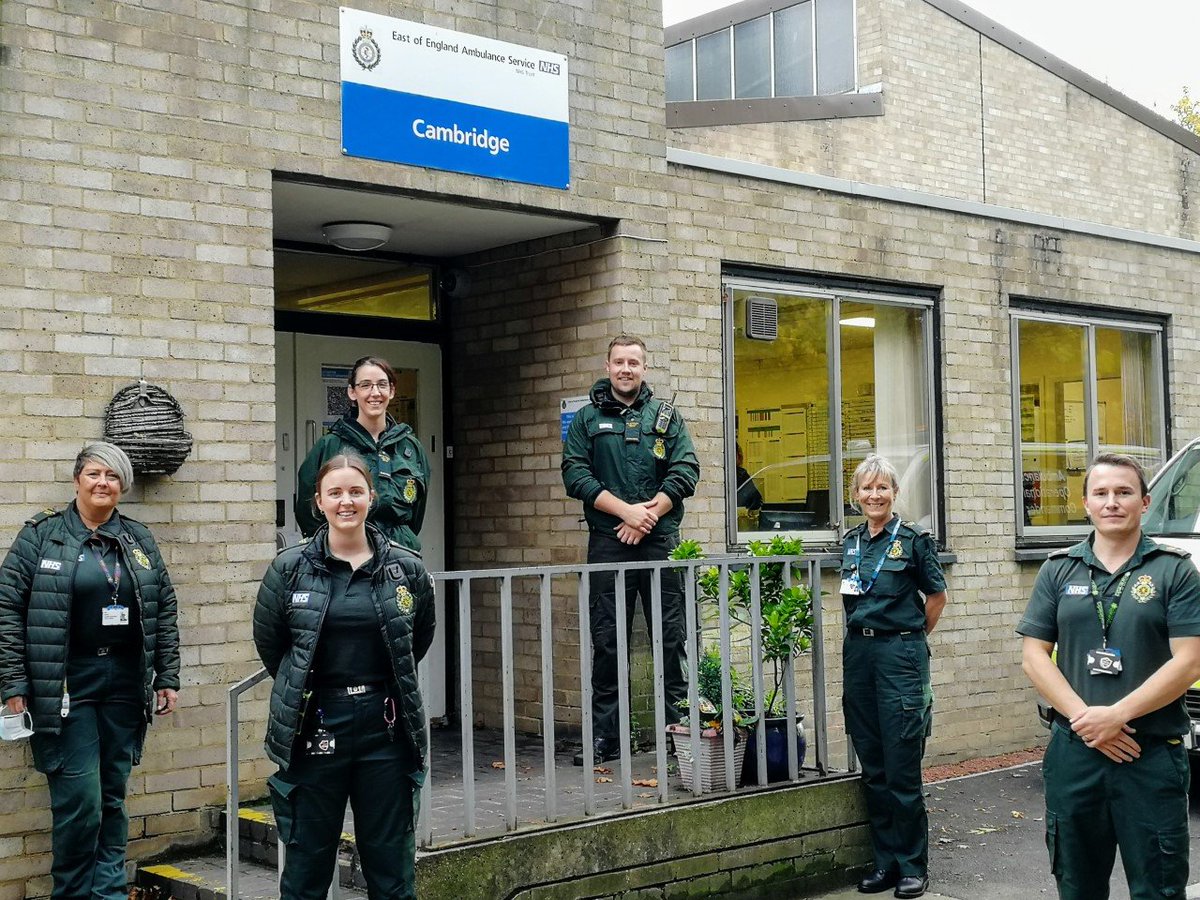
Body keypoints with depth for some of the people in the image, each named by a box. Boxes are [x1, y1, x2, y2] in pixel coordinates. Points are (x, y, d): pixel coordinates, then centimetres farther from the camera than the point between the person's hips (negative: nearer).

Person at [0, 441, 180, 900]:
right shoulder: (42, 534, -1)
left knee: (113, 796, 10)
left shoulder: (139, 539, 10)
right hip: (66, 685, -4)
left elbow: (164, 610, 13)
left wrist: (167, 677, 8)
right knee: (80, 800, -6)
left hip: (125, 684, 4)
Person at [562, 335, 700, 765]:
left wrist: (648, 513, -10)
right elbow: (575, 474, -1)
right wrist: (625, 510, -11)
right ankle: (604, 736, 8)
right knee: (607, 641, 2)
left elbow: (686, 472, 2)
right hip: (608, 541, -1)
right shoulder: (587, 419, 9)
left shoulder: (666, 416, 11)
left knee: (672, 636, 2)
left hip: (660, 541, 1)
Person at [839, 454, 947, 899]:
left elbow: (936, 596, 3)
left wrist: (909, 640, 7)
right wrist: (863, 637, 12)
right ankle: (886, 861, 19)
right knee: (872, 766, 9)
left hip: (900, 652, -5)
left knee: (902, 766, -4)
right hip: (858, 653, 5)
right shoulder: (851, 541, 10)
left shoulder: (912, 539, -5)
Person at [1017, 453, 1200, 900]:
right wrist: (1084, 718, -10)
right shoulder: (1058, 570, 8)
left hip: (1153, 756, -3)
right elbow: (1034, 655, 3)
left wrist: (1117, 715, -15)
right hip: (1073, 750, 3)